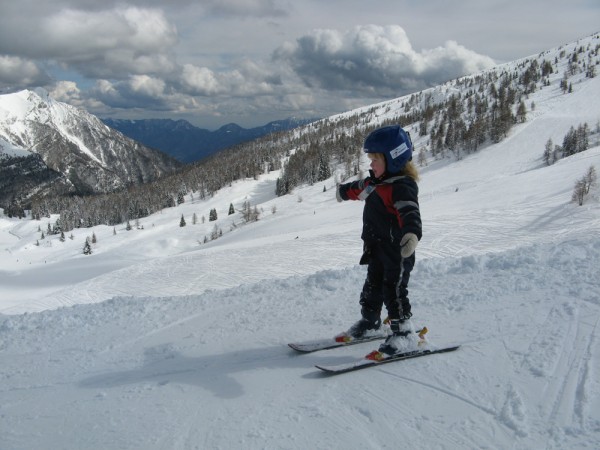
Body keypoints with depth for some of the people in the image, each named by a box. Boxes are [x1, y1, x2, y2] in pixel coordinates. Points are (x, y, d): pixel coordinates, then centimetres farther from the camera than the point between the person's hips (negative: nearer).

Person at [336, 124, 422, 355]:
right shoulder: (378, 182, 10)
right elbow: (361, 188, 32)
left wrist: (412, 233, -59)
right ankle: (369, 322, 37)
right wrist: (344, 191, 53)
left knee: (394, 290, -5)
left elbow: (409, 212, -38)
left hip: (397, 251, -10)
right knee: (372, 287, 20)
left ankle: (403, 331, 6)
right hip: (377, 249, 10)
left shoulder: (402, 186, -22)